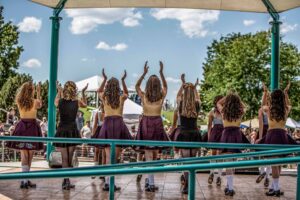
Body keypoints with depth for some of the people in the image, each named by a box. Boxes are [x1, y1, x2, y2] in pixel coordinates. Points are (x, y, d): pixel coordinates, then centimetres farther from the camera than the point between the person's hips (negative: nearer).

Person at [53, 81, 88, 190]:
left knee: (64, 158, 4)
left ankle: (66, 181, -1)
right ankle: (66, 181, 11)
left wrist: (58, 91, 28)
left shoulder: (60, 101, -5)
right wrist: (83, 93, 20)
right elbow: (85, 104, 19)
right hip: (73, 130, 0)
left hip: (62, 130, 0)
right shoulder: (77, 101, -5)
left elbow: (55, 102, 21)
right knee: (70, 158, 9)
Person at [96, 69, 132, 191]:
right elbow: (126, 92, 33)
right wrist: (123, 80, 33)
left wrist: (104, 79, 34)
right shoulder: (121, 98, 8)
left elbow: (99, 91, 33)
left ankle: (108, 182, -5)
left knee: (108, 155, 0)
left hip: (107, 124, 1)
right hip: (119, 124, -1)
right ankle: (109, 182, -7)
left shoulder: (104, 97, 9)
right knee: (116, 155, 0)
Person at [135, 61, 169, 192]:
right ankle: (150, 179, 21)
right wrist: (161, 72, 18)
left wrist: (144, 73, 10)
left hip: (146, 124, -1)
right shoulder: (162, 96, -3)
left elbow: (137, 86, 14)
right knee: (155, 153, 14)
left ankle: (151, 184, -5)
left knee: (148, 154, -2)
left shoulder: (143, 96, -6)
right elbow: (165, 86, 18)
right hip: (158, 124, 1)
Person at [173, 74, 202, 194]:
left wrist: (183, 84, 24)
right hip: (194, 133, 2)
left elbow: (178, 96, 18)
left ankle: (187, 185, -7)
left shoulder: (181, 104, -5)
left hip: (183, 133, -2)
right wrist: (195, 88, 33)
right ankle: (190, 184, 13)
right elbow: (197, 98, 23)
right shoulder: (197, 105, -2)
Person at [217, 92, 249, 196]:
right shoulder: (240, 111, 4)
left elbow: (218, 103, 22)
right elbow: (243, 105, 27)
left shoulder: (224, 111, 1)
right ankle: (229, 185, 22)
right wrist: (236, 98, 20)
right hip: (237, 134, 2)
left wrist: (227, 96, 19)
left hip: (226, 134, -2)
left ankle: (230, 188, -14)